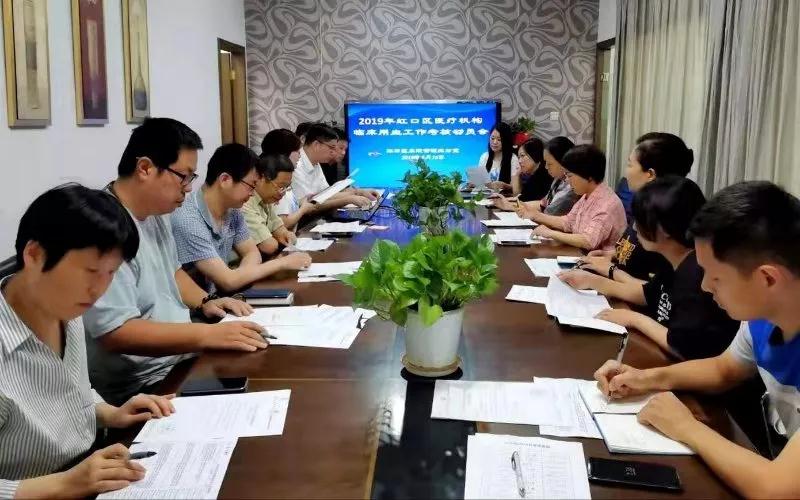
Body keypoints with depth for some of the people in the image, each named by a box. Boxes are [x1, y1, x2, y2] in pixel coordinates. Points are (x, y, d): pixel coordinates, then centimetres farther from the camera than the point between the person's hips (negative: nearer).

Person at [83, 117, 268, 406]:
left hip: (181, 356, 9)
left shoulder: (155, 213, 7)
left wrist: (205, 302, 5)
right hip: (141, 387, -9)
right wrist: (210, 335, -30)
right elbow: (117, 333, -28)